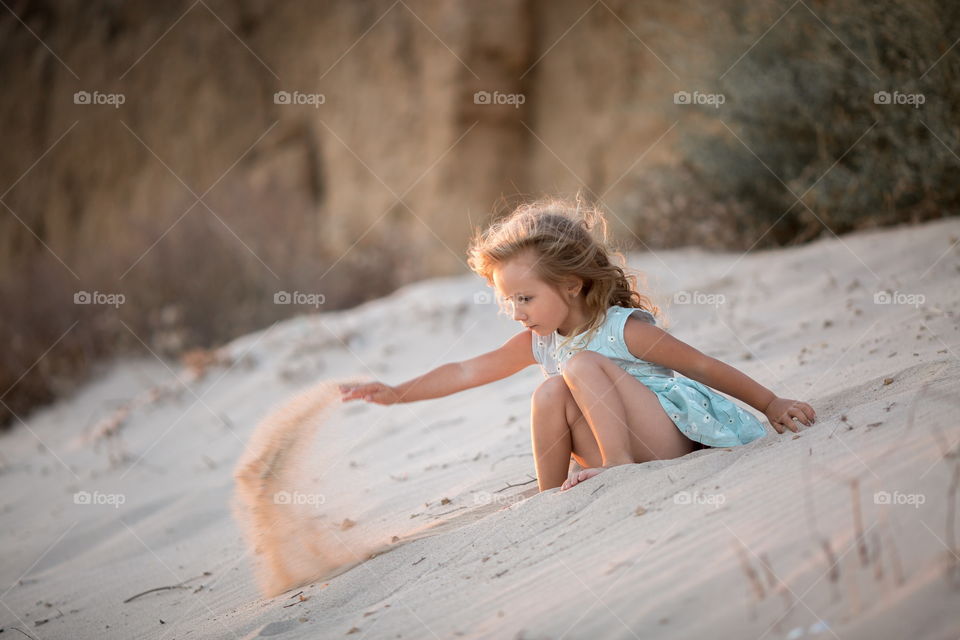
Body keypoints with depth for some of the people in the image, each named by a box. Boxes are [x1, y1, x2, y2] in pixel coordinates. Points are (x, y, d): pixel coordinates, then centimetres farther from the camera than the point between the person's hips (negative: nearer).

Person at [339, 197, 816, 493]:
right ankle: (552, 499, -3)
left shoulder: (626, 329, -15)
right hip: (636, 456, 7)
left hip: (678, 439, -7)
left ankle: (619, 462, -26)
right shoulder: (539, 343, 3)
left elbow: (706, 368, -8)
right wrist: (397, 393, 1)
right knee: (550, 396, -13)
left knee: (580, 366, -22)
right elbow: (466, 371, 7)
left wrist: (772, 404, -2)